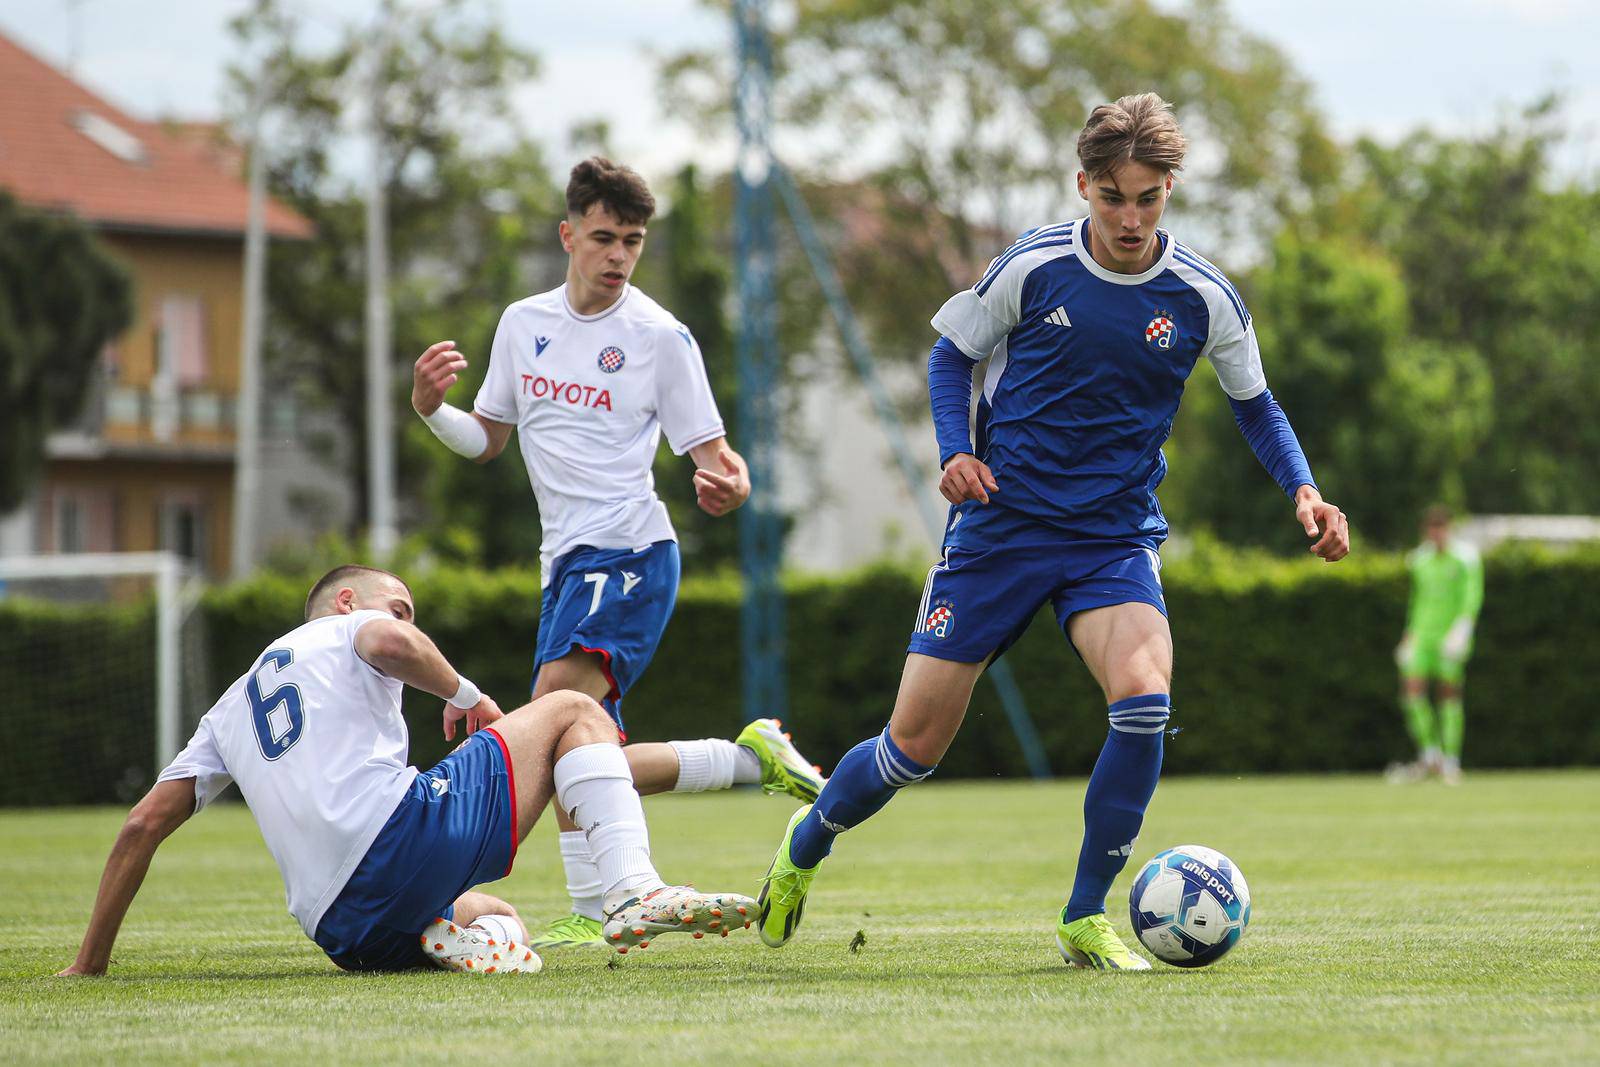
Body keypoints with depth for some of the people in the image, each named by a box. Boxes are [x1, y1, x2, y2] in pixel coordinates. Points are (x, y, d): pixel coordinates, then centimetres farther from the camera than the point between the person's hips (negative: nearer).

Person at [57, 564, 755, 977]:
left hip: (341, 930, 6)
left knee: (499, 918, 38)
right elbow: (391, 642, -11)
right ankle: (633, 889, -14)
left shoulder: (232, 707, 31)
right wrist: (463, 693, 7)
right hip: (403, 830, -6)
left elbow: (144, 825, 24)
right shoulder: (344, 631, 17)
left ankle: (456, 938, -3)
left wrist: (90, 965, 26)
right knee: (571, 710, 12)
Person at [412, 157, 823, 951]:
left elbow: (710, 452, -3)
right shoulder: (523, 324, 12)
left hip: (629, 551, -7)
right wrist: (432, 411, 2)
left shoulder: (659, 336, -4)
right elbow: (490, 439, 22)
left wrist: (729, 483, -26)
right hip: (565, 560, 7)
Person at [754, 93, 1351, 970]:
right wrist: (956, 450, -10)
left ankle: (1084, 920, -10)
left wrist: (1303, 492, -5)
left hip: (1116, 538, 1)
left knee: (1144, 698, -27)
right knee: (916, 744, -1)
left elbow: (1253, 402, 11)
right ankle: (809, 840, 33)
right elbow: (952, 353, 7)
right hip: (1002, 524, -1)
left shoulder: (1204, 299, -5)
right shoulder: (1032, 268, -9)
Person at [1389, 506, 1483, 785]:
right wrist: (1410, 634, 20)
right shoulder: (1420, 559, 12)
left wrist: (1462, 628, -22)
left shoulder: (1466, 557, -3)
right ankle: (1430, 755, 0)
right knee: (1411, 690, -10)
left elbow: (1473, 596, -10)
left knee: (1450, 693, -5)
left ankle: (1451, 762, 3)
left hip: (1451, 636, -4)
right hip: (1423, 634, 4)